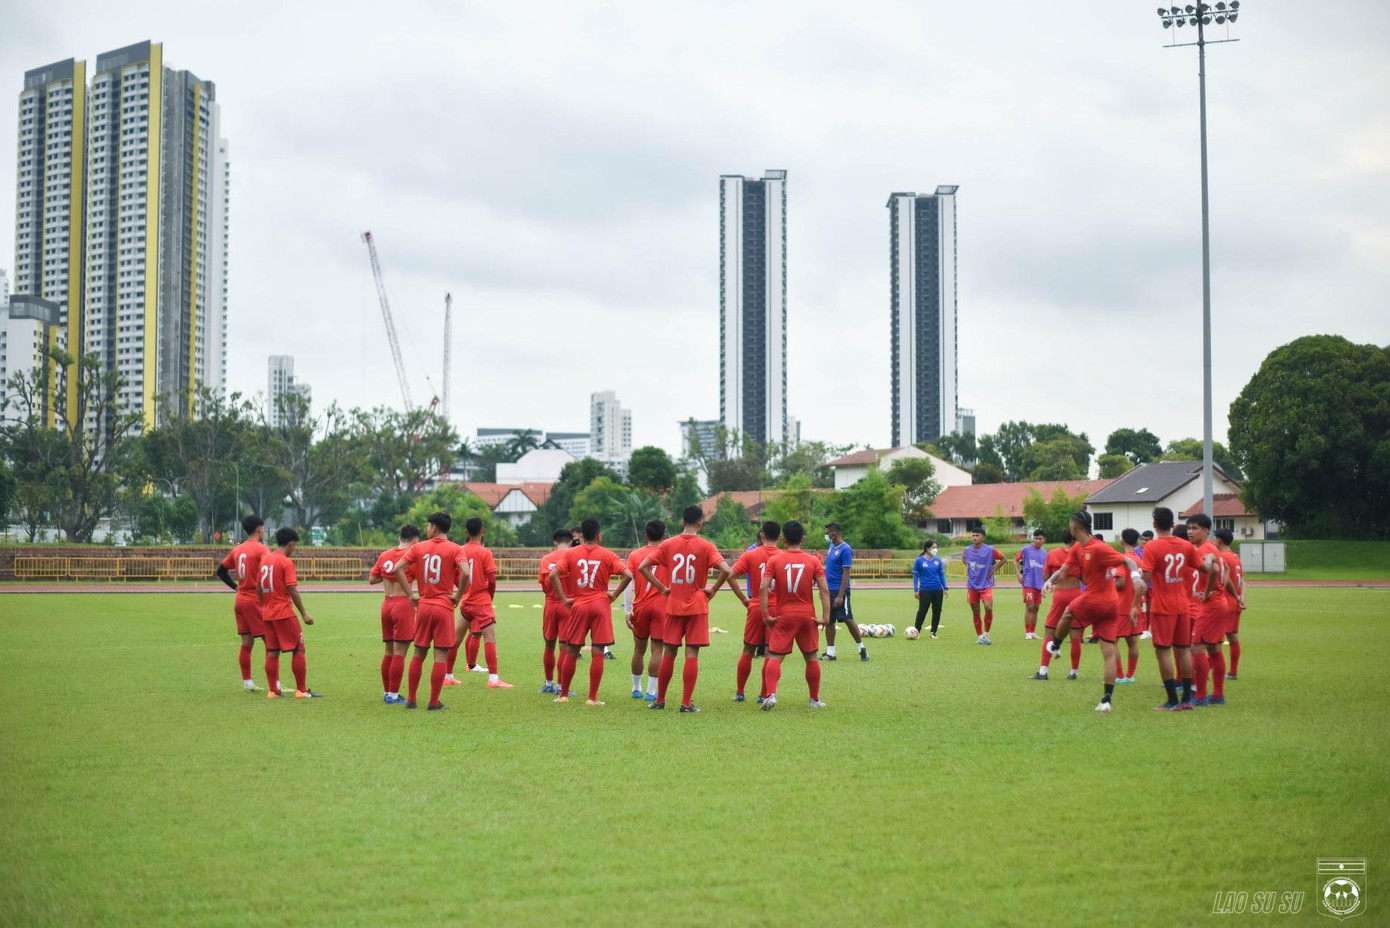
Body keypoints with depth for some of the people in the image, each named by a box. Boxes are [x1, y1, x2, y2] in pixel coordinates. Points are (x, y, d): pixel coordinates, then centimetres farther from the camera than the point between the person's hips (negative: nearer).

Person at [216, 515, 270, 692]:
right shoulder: (261, 549, -11)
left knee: (247, 643, 11)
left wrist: (236, 586, 16)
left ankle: (247, 682, 13)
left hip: (240, 600, 7)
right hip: (256, 601, -7)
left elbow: (221, 571, 17)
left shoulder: (237, 550, 11)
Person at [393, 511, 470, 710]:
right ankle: (434, 702, 1)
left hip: (423, 606, 3)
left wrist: (411, 594, 1)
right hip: (444, 607, -3)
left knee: (419, 654, 14)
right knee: (441, 656, 1)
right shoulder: (455, 549, -5)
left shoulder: (418, 547, 5)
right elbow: (465, 574, -20)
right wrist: (458, 596, -7)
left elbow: (398, 568, -3)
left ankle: (411, 699, 17)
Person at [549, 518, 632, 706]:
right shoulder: (607, 555, -1)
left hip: (578, 606, 2)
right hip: (600, 605, -1)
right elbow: (628, 575, -11)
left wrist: (565, 598, -3)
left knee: (571, 652, 10)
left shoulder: (571, 553, 3)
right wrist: (614, 595, -1)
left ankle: (563, 694, 16)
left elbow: (553, 574, -8)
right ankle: (592, 698, -2)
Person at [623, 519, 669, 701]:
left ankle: (636, 689, 23)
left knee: (639, 649, 14)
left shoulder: (634, 555, 3)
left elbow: (628, 584, -3)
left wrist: (627, 611, -2)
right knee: (656, 650, -1)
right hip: (661, 606, -2)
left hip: (640, 607, 2)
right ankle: (651, 692, -4)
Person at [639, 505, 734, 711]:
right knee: (692, 654, -1)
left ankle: (660, 699, 18)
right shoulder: (705, 546, -7)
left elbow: (643, 567, -1)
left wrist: (662, 588, 2)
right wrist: (713, 589, -7)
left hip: (673, 606, 3)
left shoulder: (668, 544, 2)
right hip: (697, 607, -3)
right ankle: (687, 702, -4)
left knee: (668, 653, 11)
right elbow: (725, 570, -20)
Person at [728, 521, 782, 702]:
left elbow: (731, 576, -9)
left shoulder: (750, 555, -2)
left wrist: (744, 599, -3)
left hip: (756, 607, 1)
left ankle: (739, 692, 15)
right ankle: (764, 694, 7)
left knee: (748, 651, 11)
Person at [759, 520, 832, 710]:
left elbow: (763, 588, -12)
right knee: (811, 657, 15)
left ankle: (771, 694, -23)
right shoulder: (813, 561, -1)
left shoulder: (774, 560, -3)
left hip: (783, 616, -1)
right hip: (807, 616, 1)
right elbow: (824, 590, -8)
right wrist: (825, 617, -6)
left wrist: (765, 615, -8)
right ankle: (815, 699, 23)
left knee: (774, 657, -2)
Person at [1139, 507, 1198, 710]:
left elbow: (1145, 578, -18)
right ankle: (1186, 698, 14)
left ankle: (1173, 701, -3)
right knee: (1183, 650, 11)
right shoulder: (1186, 545, 4)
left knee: (1162, 651, -1)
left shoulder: (1151, 547, -12)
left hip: (1162, 607, -5)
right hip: (1183, 605, 6)